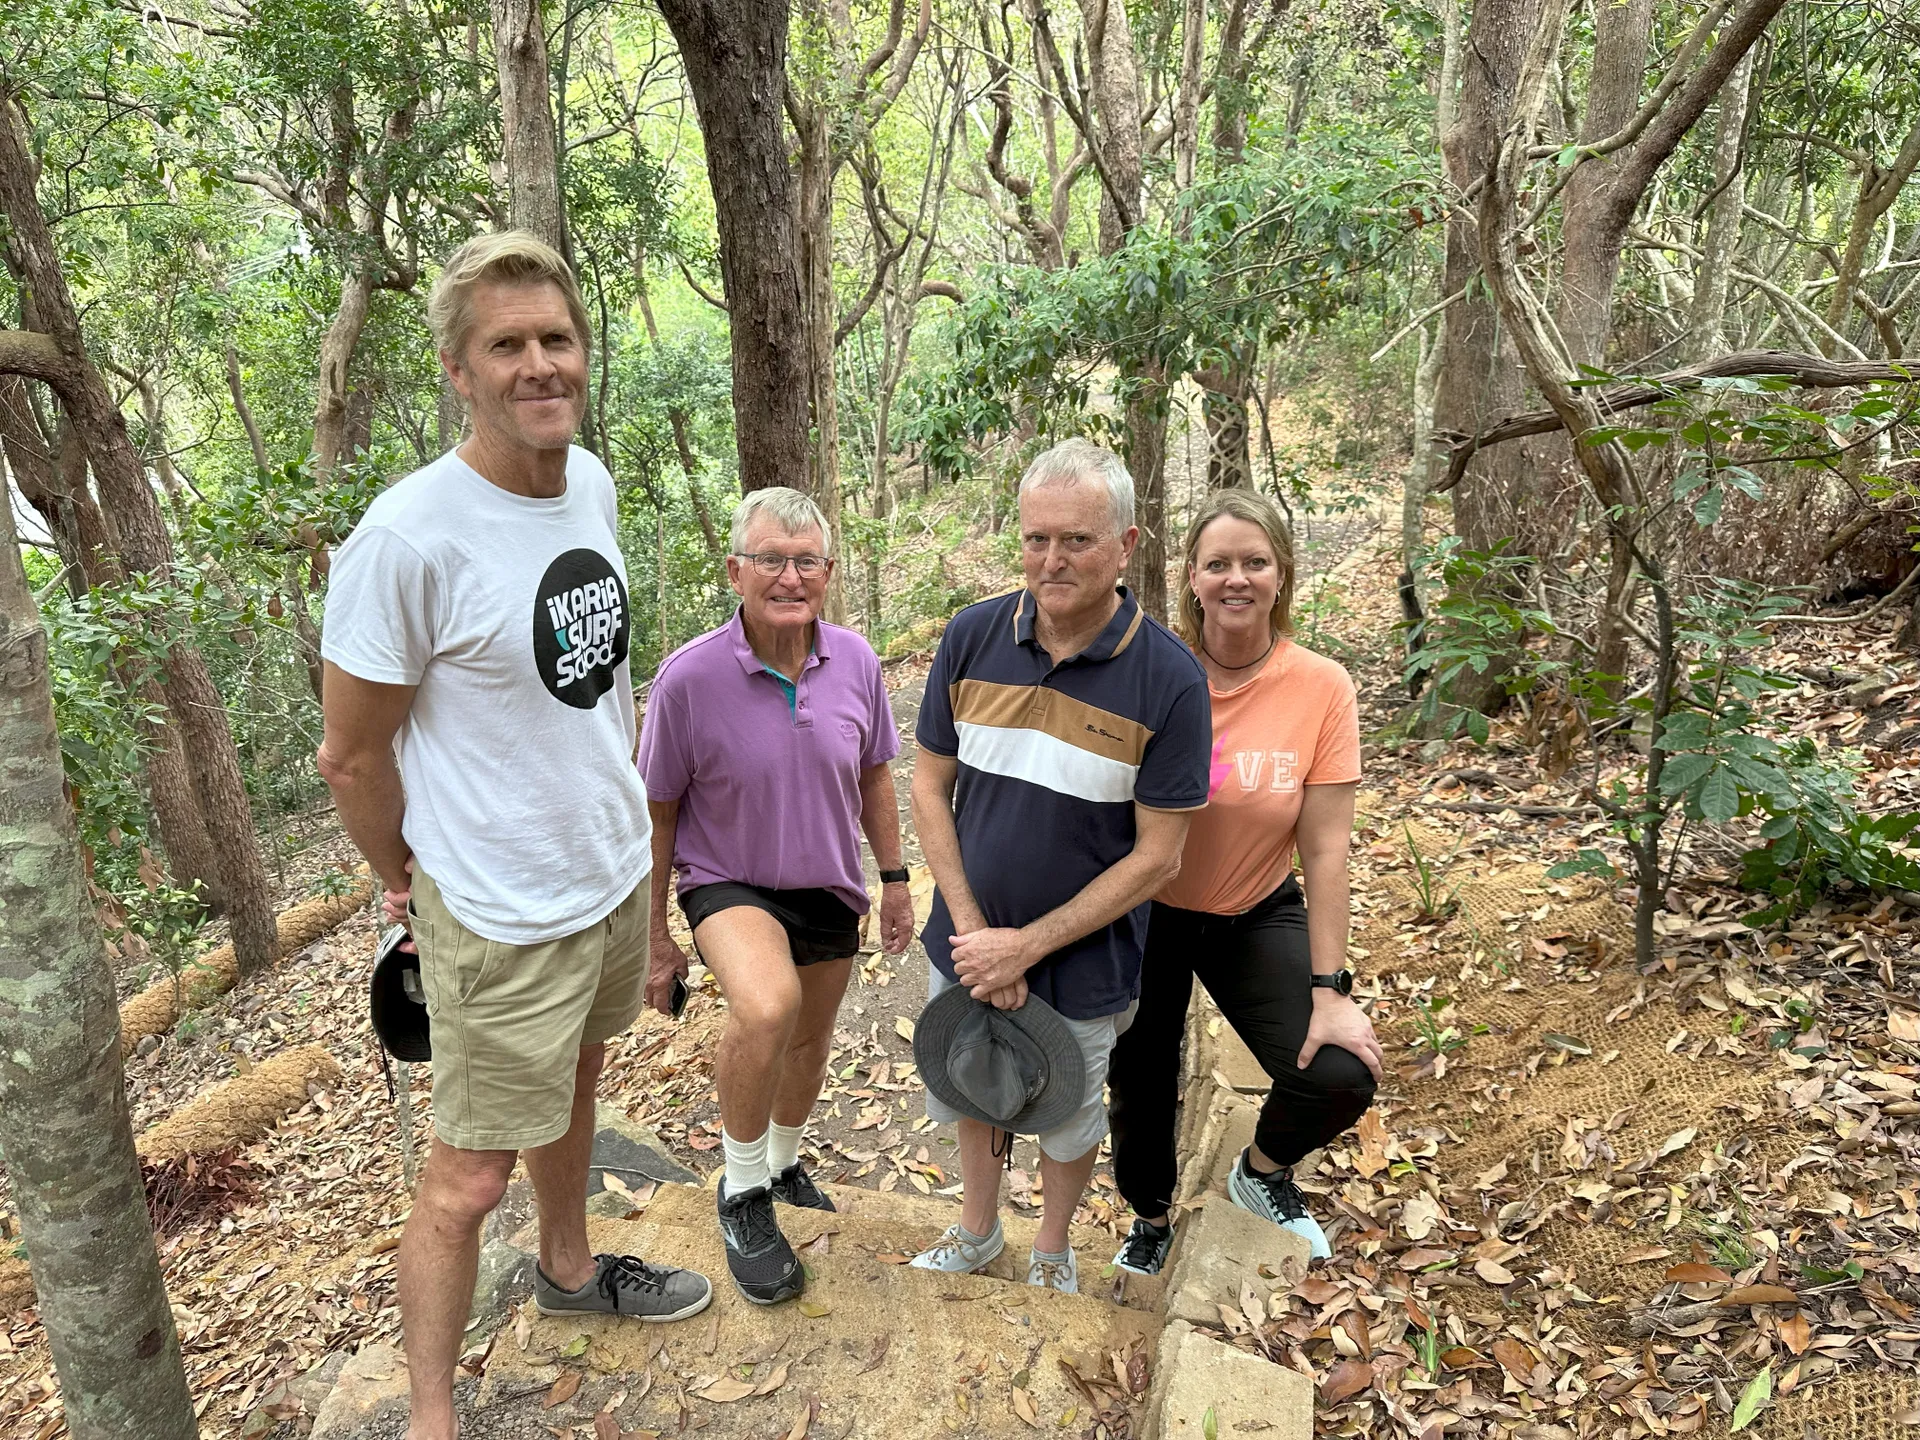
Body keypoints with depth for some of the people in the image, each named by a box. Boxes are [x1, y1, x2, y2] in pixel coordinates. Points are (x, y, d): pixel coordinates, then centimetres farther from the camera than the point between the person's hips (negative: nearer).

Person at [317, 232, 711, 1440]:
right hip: (505, 917, -7)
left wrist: (621, 814, 15)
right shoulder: (408, 537, -24)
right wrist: (408, 883, 0)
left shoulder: (592, 482, -1)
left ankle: (570, 1267, 52)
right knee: (471, 1175, 8)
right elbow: (353, 754, -14)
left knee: (576, 1084, 27)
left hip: (618, 870, 7)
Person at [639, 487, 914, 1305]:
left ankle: (785, 1164, 53)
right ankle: (742, 1192, -7)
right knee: (767, 1007, -34)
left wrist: (894, 878, 9)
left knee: (808, 1044, 22)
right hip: (731, 883, -4)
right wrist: (654, 936, -7)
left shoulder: (855, 661, -10)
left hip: (830, 889, 5)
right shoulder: (689, 676, -21)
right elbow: (657, 811, -11)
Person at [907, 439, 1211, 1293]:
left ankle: (1052, 1253, 51)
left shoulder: (1169, 680, -21)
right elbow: (930, 785, -5)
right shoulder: (972, 638, -11)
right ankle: (977, 1233, 54)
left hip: (1084, 961, -3)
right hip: (968, 941, 3)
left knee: (1069, 1112, 22)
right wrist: (973, 933, -12)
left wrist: (1028, 945, -18)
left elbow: (1157, 856, -17)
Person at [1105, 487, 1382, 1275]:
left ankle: (1262, 1171, 21)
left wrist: (1329, 991, -12)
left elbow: (1324, 850, -13)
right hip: (1144, 913, 0)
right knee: (1139, 1083, 13)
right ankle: (1151, 1217, 48)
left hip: (1256, 914, 0)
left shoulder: (1321, 687, -15)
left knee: (1342, 1077, -16)